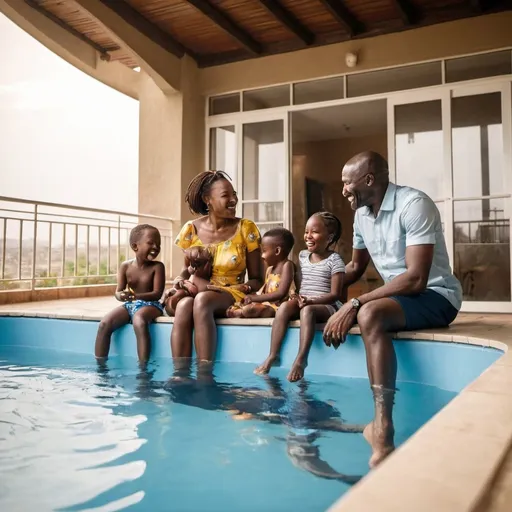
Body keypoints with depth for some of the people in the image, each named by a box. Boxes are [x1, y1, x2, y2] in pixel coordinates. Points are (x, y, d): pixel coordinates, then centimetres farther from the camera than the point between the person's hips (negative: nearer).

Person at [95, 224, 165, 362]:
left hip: (149, 305, -4)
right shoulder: (125, 266, 1)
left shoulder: (157, 267, -6)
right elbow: (118, 292, 1)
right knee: (104, 324, -17)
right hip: (129, 305, 5)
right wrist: (121, 295, -26)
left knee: (139, 322, -37)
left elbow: (157, 293, -14)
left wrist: (135, 296, -31)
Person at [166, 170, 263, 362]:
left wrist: (241, 288, -17)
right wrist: (180, 284, -11)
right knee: (184, 305, -35)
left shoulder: (246, 229, 0)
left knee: (202, 300, -35)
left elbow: (256, 279, 3)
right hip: (197, 293, 2)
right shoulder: (191, 229, 4)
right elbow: (184, 272, 13)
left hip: (232, 296, -1)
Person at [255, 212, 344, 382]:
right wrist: (297, 297, 0)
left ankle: (301, 359, -40)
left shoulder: (334, 260, -6)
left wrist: (311, 301, -25)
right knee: (284, 306, -26)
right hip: (303, 302, 5)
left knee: (307, 310, -38)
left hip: (326, 305, -5)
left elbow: (335, 294, -12)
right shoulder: (302, 256, 14)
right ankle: (272, 355, -28)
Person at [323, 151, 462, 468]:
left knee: (369, 314, -35)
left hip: (436, 296, -9)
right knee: (337, 320, -3)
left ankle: (383, 435, -36)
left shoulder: (414, 205, -19)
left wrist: (355, 303, -29)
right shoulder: (362, 214, 6)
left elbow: (416, 279, -28)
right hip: (399, 296, 9)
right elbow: (356, 268, 20)